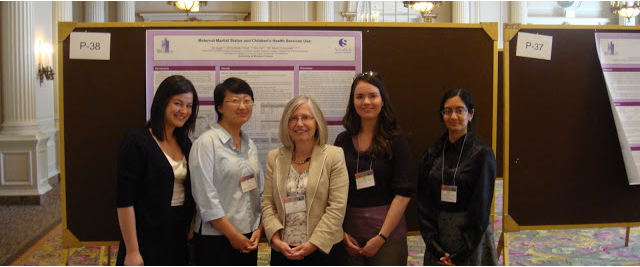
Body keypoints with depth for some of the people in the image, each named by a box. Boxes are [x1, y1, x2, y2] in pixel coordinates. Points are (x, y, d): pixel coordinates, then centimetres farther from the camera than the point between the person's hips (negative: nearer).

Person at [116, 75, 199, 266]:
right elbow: (124, 201, -15)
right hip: (146, 241, -6)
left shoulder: (185, 143, 8)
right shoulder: (137, 142, -12)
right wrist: (132, 251, -17)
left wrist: (192, 229, 8)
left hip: (178, 240, 6)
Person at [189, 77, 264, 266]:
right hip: (215, 238, -6)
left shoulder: (250, 145, 12)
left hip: (248, 239, 6)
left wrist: (259, 230, 3)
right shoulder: (206, 143, -10)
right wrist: (233, 235, -12)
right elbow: (206, 197, -15)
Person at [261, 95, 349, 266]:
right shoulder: (274, 158, 8)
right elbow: (267, 204, 6)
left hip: (322, 250, -3)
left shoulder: (334, 155, -2)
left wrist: (313, 243, -12)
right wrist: (276, 238, -8)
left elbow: (337, 207, -7)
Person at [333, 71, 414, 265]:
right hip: (349, 235, 2)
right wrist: (341, 232, -2)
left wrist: (381, 236, -11)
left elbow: (404, 193, -7)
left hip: (387, 234, -2)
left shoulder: (396, 141, -2)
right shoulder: (343, 140, 7)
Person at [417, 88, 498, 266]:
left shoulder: (482, 154, -7)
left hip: (472, 239, -3)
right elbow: (424, 204, 2)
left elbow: (481, 208, -10)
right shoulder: (431, 155, 4)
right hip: (439, 236, 3)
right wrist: (435, 247, -7)